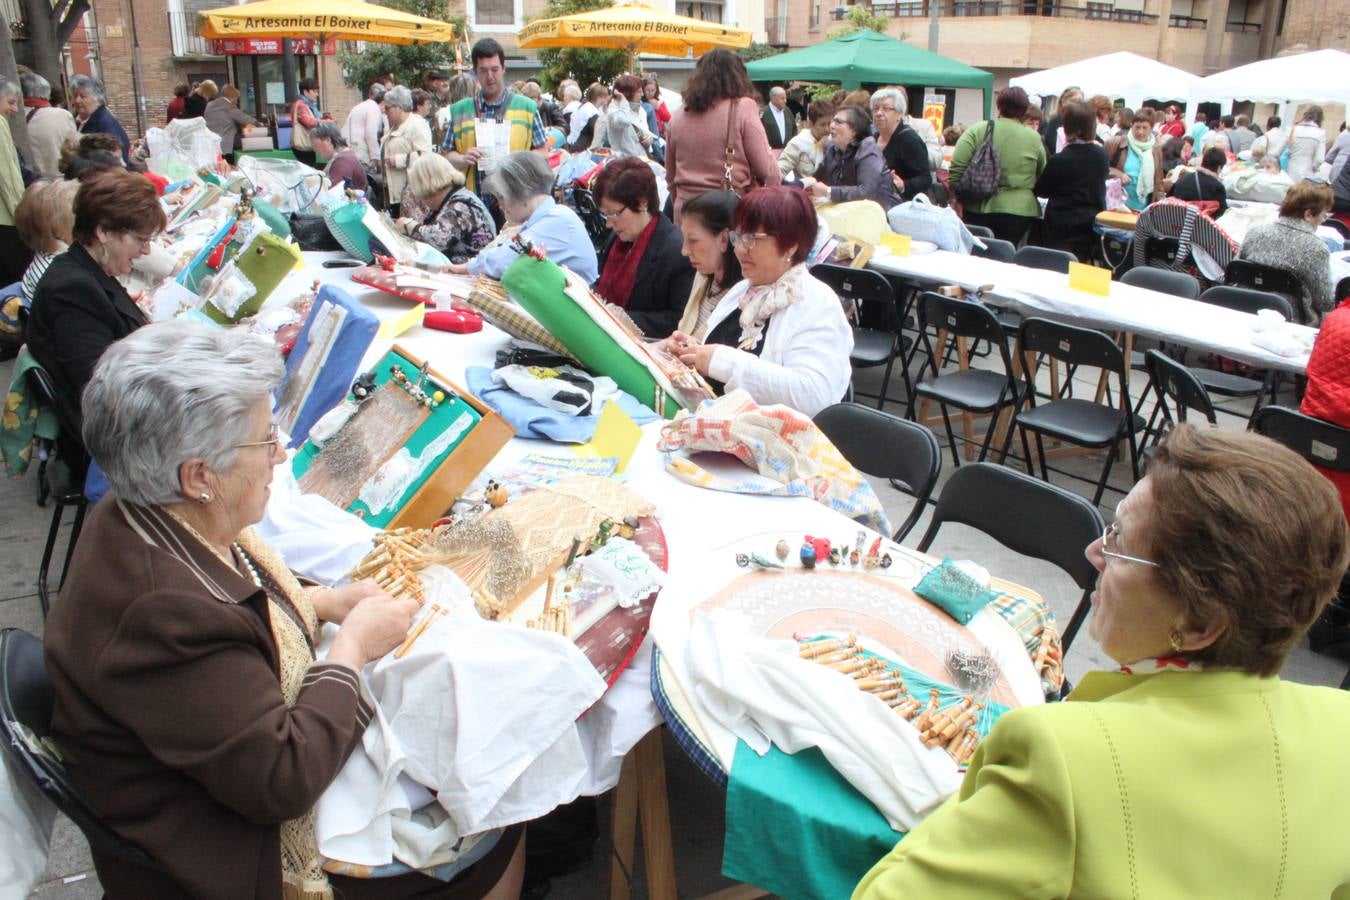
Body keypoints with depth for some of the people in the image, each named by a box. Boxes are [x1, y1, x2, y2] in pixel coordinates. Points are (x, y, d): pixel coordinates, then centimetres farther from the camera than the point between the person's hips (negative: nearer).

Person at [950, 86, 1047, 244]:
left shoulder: (977, 131, -2)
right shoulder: (1034, 139, 3)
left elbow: (957, 168, -6)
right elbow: (1042, 175, 16)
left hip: (979, 209, 0)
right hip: (1019, 212, 0)